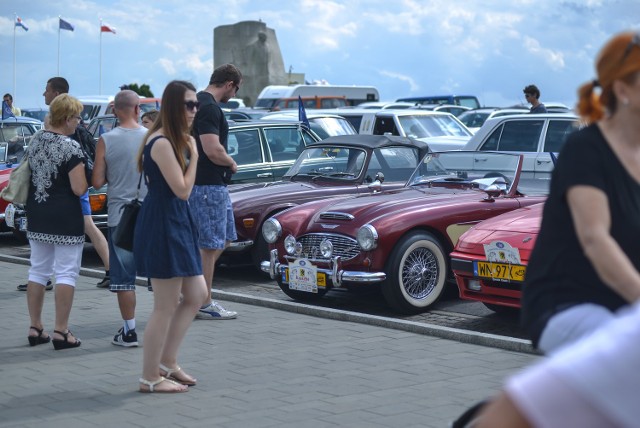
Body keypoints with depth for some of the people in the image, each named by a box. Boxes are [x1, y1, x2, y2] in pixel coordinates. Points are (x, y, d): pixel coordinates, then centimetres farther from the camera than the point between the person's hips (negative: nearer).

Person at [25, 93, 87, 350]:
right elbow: (79, 189, -19)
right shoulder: (71, 148, -17)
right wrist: (86, 178, 0)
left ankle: (35, 329, 18)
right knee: (66, 273, 0)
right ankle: (60, 331, 1)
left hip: (37, 217, 7)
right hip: (65, 218, -7)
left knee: (38, 270, 14)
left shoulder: (35, 140, 6)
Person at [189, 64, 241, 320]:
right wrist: (232, 164, -8)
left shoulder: (200, 103, 14)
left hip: (215, 184, 10)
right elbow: (213, 151, -27)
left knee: (225, 238, 17)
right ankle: (204, 304, 6)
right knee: (210, 245, -2)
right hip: (208, 185, -10)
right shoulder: (209, 108, -19)